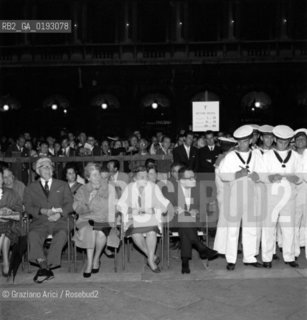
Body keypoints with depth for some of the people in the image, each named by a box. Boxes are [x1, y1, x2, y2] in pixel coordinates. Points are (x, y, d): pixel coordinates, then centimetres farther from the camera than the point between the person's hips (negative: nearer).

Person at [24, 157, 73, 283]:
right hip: (40, 222, 0)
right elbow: (28, 207, 6)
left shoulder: (63, 185, 20)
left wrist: (60, 213, -11)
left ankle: (44, 268, -34)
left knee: (62, 234, -33)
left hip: (59, 221, 0)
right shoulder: (30, 188, 18)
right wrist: (43, 211, -13)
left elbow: (69, 204, 9)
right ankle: (44, 267, -37)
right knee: (33, 235, -33)